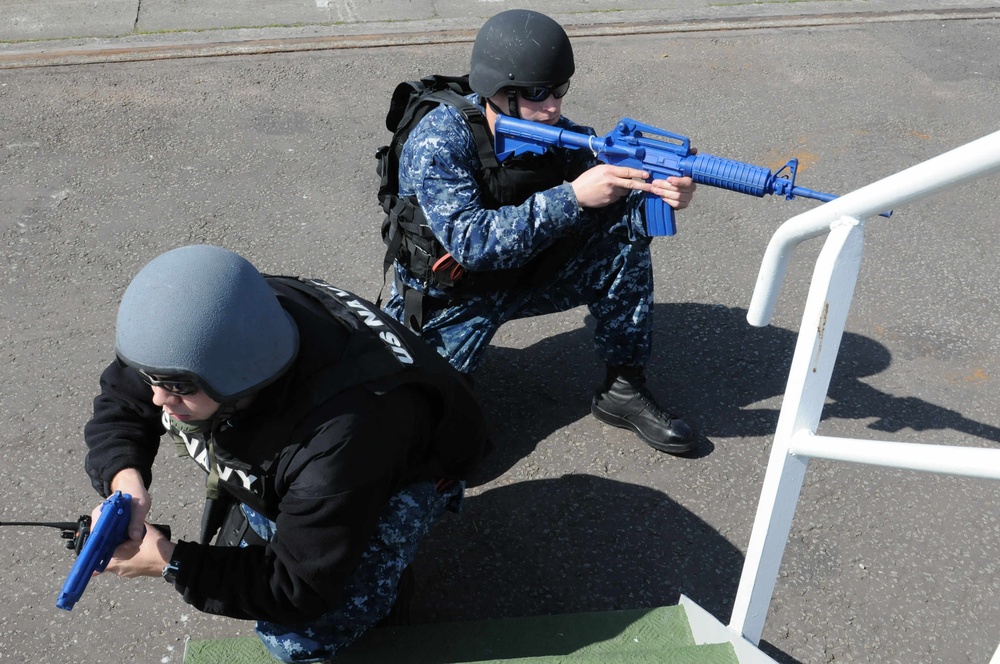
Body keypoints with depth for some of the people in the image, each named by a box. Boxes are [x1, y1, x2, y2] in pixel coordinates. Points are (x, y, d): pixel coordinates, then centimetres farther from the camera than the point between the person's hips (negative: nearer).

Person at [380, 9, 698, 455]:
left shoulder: (558, 134, -11)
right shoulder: (440, 140, -26)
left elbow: (613, 196, -13)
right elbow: (471, 244, -35)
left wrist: (658, 193, -37)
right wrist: (572, 198, -40)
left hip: (525, 273, 5)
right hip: (447, 296, -4)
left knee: (626, 224, -15)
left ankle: (623, 388, -6)